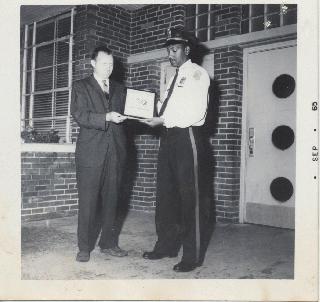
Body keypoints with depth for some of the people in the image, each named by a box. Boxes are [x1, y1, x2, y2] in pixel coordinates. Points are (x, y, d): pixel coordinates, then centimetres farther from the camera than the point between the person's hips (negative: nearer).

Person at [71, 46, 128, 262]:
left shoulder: (120, 89, 21)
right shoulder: (81, 87, 8)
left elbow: (125, 114, 17)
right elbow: (80, 116, -5)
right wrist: (107, 117, -18)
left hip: (116, 151, 4)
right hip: (91, 151, -3)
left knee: (112, 199, 7)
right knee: (88, 200, -2)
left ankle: (109, 243, 18)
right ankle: (84, 247, 8)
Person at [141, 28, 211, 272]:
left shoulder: (196, 73, -4)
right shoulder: (175, 77, 21)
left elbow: (195, 112, -15)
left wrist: (163, 120, -15)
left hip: (187, 138, -8)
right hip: (168, 137, 9)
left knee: (191, 197, -2)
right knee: (166, 194, 11)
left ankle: (192, 257, 6)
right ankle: (167, 246, 23)